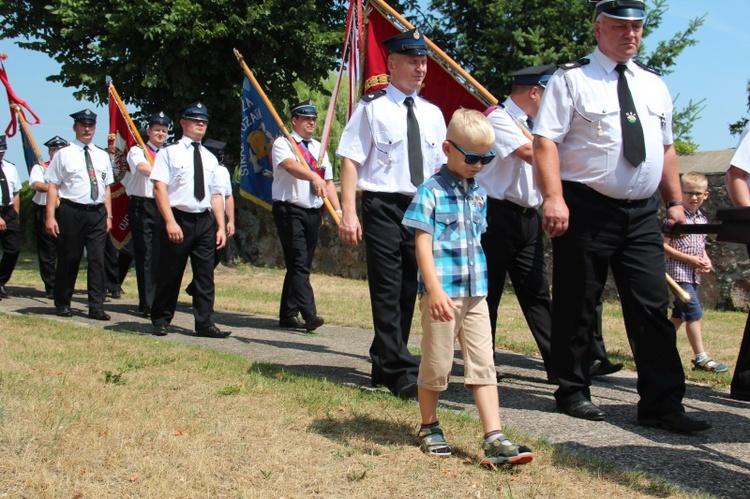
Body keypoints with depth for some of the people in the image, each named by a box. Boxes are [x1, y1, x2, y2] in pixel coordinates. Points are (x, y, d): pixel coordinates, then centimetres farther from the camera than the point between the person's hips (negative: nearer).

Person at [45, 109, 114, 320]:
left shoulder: (102, 156, 14)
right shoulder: (64, 154, 0)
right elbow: (52, 187, -4)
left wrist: (108, 215, 10)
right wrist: (51, 217, -11)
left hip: (98, 213, 3)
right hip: (72, 212, -3)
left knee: (97, 259, -2)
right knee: (68, 259, 5)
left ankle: (96, 306, 1)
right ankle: (63, 304, 19)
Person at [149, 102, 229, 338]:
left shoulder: (210, 158, 15)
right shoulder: (169, 152, 0)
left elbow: (216, 195, 14)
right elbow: (159, 188, -8)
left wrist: (221, 226, 6)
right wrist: (170, 221, -17)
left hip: (205, 221, 4)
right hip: (178, 219, -4)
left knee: (205, 274, 3)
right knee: (170, 274, 3)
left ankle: (205, 323, 8)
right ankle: (160, 321, 17)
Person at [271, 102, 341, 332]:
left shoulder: (319, 148, 19)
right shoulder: (283, 143, -1)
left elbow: (328, 181, 16)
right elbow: (290, 165, -23)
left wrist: (338, 210, 3)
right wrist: (314, 177, -41)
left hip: (313, 213, 7)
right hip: (290, 211, -7)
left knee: (300, 265, 9)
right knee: (299, 264, -14)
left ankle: (288, 315, 15)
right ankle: (309, 314, -22)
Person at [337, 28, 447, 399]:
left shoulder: (432, 114, 14)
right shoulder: (372, 108, -2)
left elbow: (443, 167, 18)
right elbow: (351, 160, -7)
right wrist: (348, 212, -15)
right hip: (383, 206, -6)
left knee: (407, 290, 9)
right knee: (388, 291, -6)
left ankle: (384, 365, 22)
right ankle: (402, 374, -3)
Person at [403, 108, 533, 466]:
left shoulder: (479, 194, 12)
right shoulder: (432, 191, -8)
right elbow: (423, 242, -15)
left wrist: (479, 281, 16)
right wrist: (435, 289, -23)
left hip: (476, 293, 6)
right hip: (442, 293, -6)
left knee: (483, 365, 0)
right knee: (436, 365, 6)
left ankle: (494, 439, -2)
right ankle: (429, 428, 25)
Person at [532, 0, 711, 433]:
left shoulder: (655, 86, 16)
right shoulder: (572, 79, -2)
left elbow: (666, 147, 22)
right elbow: (546, 141, -11)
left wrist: (675, 201, 15)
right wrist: (554, 198, -22)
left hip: (642, 213, 5)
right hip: (587, 209, -5)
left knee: (653, 306, 1)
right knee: (578, 305, 3)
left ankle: (663, 404, 4)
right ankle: (574, 392, 18)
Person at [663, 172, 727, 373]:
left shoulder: (703, 220, 13)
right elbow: (664, 246, -13)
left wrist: (706, 261, 1)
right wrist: (690, 259, -17)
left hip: (694, 275, 8)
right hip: (679, 272, -8)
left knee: (679, 315, 12)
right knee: (694, 312, -13)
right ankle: (701, 358, -12)